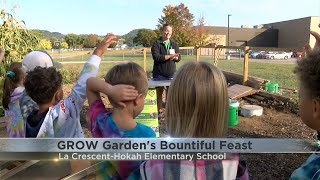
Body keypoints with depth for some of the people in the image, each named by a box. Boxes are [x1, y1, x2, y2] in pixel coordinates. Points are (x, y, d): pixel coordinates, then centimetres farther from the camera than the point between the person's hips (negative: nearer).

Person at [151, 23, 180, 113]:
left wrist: (174, 57, -16)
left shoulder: (174, 44, 11)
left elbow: (179, 58, 7)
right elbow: (156, 57, -19)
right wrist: (170, 56, -20)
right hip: (159, 74, -3)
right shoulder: (156, 44, -4)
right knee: (159, 93, 5)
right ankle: (159, 111, 16)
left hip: (171, 73, 3)